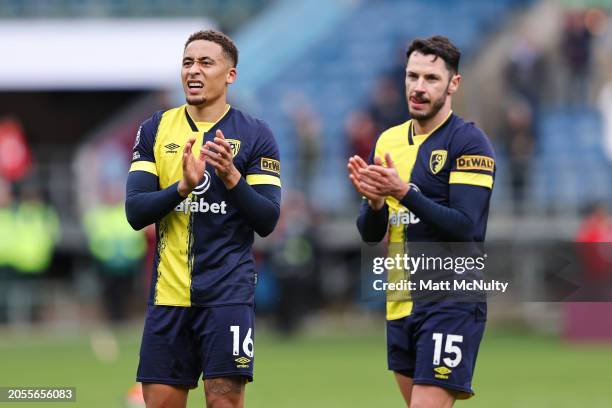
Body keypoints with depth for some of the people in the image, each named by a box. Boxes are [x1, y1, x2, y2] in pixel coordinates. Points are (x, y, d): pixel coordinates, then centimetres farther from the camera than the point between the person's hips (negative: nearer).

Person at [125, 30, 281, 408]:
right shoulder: (156, 129, 7)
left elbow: (267, 220, -4)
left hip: (229, 289, -3)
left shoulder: (255, 135, 0)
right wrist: (182, 186, -19)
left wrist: (231, 177, -20)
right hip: (169, 290, 3)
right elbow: (135, 212, -1)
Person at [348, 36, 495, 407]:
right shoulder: (388, 141, 12)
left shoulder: (469, 142, -8)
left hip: (451, 303, -7)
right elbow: (370, 235, 12)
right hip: (400, 303, 7)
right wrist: (374, 201, -10)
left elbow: (466, 229, -18)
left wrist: (404, 192, -25)